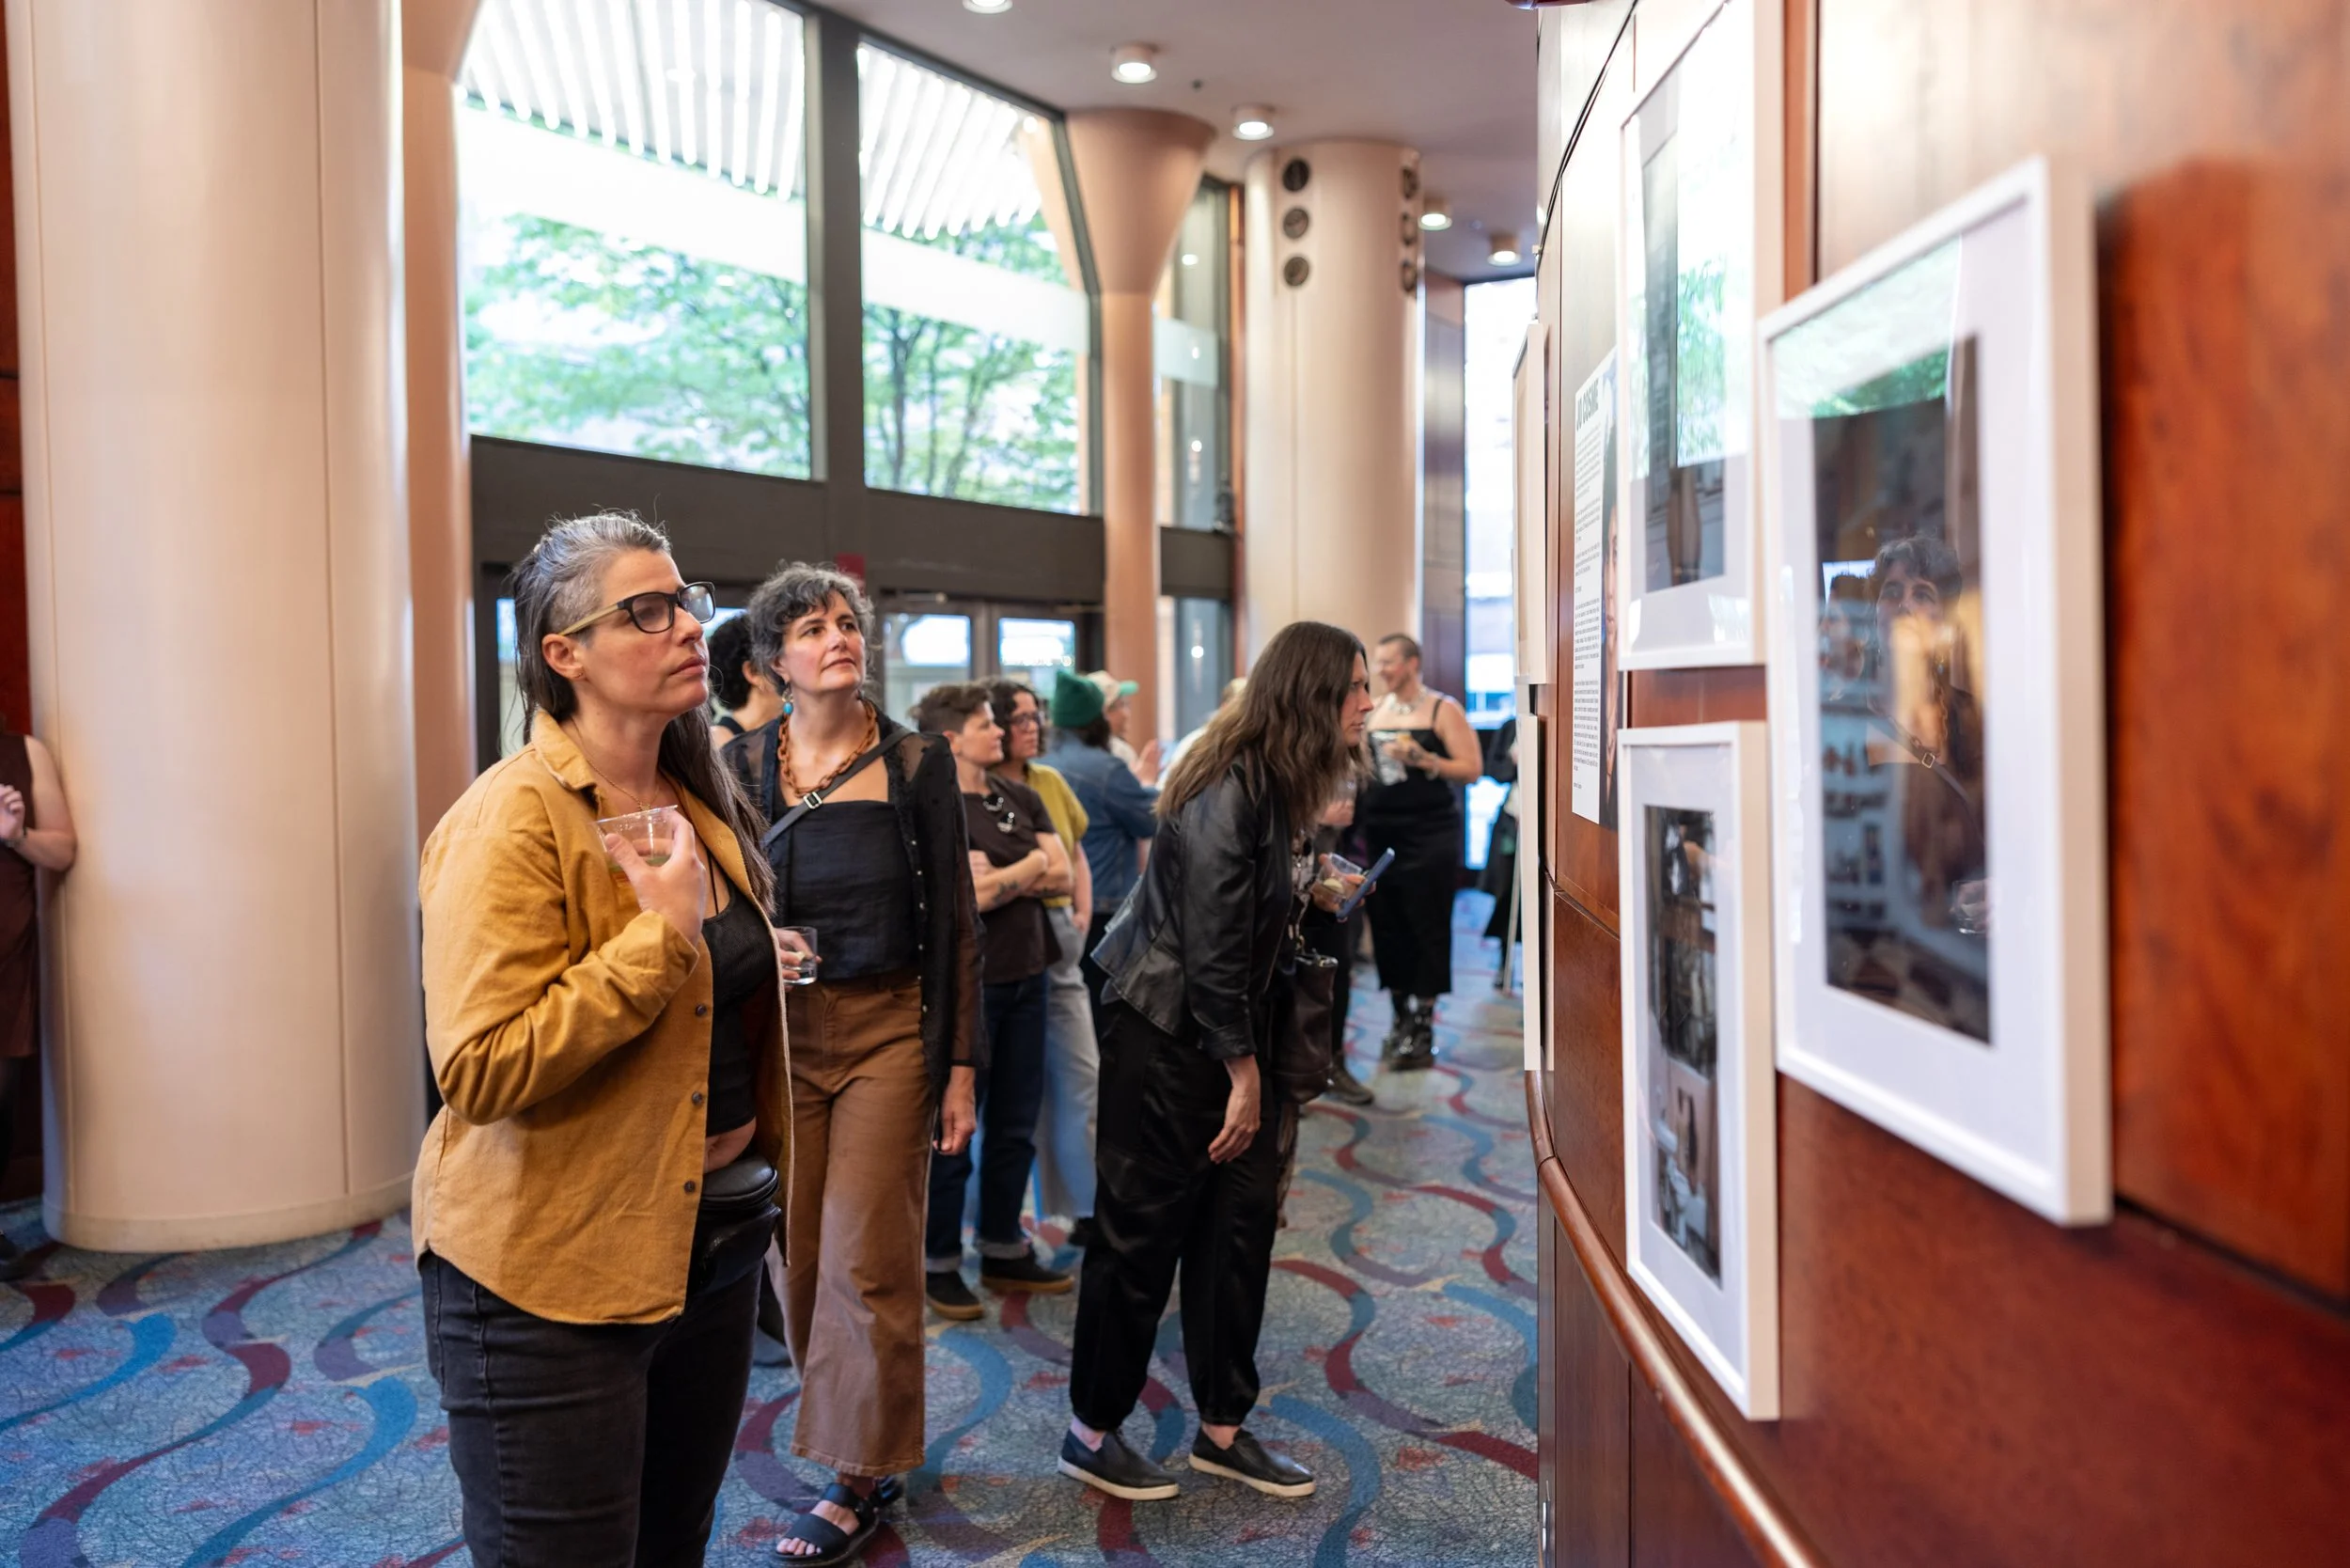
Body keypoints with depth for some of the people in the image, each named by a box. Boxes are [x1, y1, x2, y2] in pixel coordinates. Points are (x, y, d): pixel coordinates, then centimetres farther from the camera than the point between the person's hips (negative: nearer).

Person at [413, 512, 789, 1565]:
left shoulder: (701, 804, 8)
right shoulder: (514, 819, -17)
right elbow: (480, 1070, -26)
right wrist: (661, 933, -25)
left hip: (712, 1244, 8)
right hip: (553, 1277, -7)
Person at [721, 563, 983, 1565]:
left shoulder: (917, 763, -3)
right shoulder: (743, 766, 0)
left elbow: (954, 923, -1)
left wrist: (960, 1066, -3)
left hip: (888, 1030, -2)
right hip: (778, 1031, 2)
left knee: (867, 1257, 1)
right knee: (798, 1251, 9)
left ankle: (860, 1475, 19)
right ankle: (843, 1429, 32)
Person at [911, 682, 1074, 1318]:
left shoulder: (1021, 798, 9)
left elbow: (1062, 877, 0)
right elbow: (968, 896, -19)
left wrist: (1001, 878, -13)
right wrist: (1031, 864, -7)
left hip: (1024, 977, 6)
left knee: (1016, 1124, 14)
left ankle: (1004, 1250, 29)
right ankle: (939, 1264, 20)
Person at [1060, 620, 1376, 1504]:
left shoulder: (1283, 788, 7)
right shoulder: (1227, 792, -21)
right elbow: (1210, 943, -21)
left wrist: (1320, 892, 1)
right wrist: (1243, 1069, -15)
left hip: (1232, 1028, 9)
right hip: (1164, 1030, -9)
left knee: (1244, 1220, 11)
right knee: (1144, 1230, 2)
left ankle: (1222, 1429, 25)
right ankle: (1091, 1433, 21)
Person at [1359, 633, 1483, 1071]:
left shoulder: (1443, 710, -3)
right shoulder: (1373, 711, 11)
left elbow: (1472, 769, -7)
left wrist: (1423, 759, -18)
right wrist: (1359, 827, 4)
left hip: (1429, 834, -4)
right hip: (1380, 834, 5)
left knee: (1426, 928, -1)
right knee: (1387, 927, 6)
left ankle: (1423, 1030, 7)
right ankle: (1401, 1018, 20)